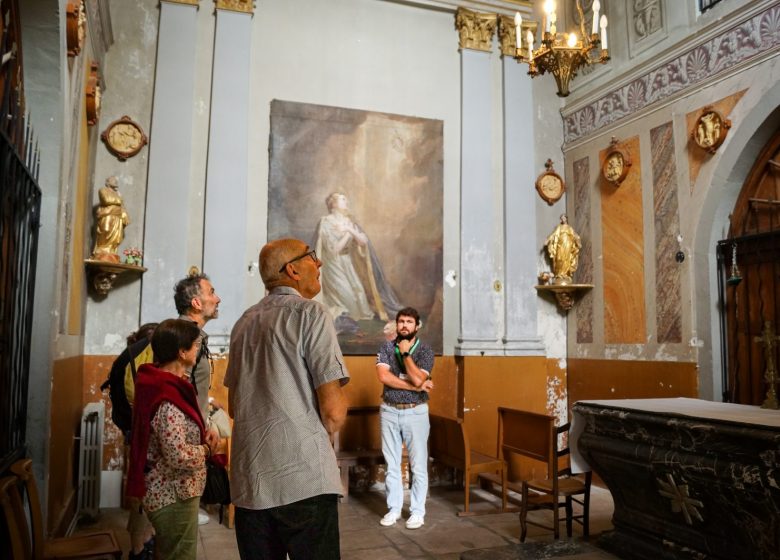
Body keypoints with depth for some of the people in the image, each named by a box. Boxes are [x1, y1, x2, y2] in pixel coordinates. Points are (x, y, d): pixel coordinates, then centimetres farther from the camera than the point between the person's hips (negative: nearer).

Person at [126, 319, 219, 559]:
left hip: (166, 491, 10)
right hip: (174, 496, -10)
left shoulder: (159, 381, 4)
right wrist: (206, 448, -14)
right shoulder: (167, 399, -27)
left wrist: (201, 439, 4)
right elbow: (178, 457, -32)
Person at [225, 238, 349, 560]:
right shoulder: (310, 313, -8)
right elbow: (333, 410, -13)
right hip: (303, 476, -7)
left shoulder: (245, 322, 13)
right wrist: (322, 440, 6)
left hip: (248, 477, 7)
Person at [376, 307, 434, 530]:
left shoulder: (425, 350, -5)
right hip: (389, 411, 2)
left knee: (418, 465, 3)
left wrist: (405, 353, -14)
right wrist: (415, 387, -16)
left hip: (415, 412, -2)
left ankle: (417, 511, 16)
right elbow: (383, 376, -14)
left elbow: (417, 379, -20)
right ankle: (394, 508, 23)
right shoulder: (386, 347, 1)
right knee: (391, 464, 10)